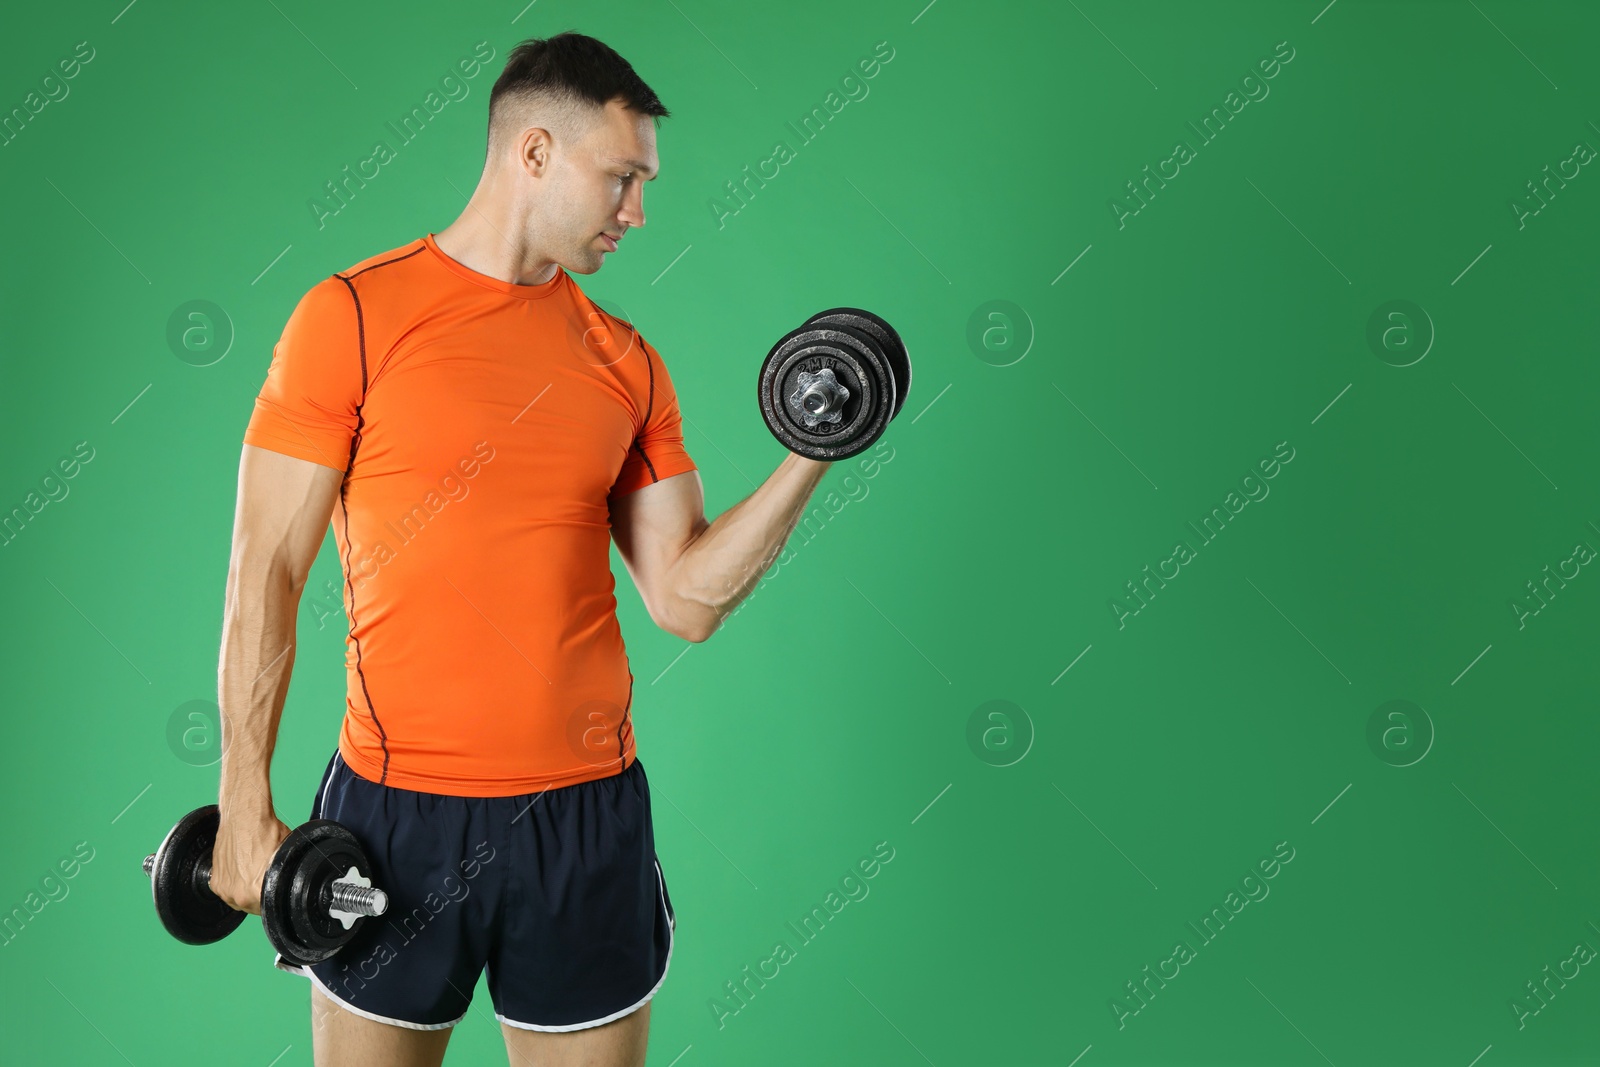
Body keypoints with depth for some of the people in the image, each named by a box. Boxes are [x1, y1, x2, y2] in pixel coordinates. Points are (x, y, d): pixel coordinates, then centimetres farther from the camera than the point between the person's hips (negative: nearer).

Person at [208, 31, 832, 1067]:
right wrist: (245, 803, -7)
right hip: (396, 807, -3)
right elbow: (267, 573, -6)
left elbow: (688, 598, 4)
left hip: (589, 814, 3)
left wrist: (811, 456, -6)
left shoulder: (628, 365, 6)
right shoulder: (353, 317, -6)